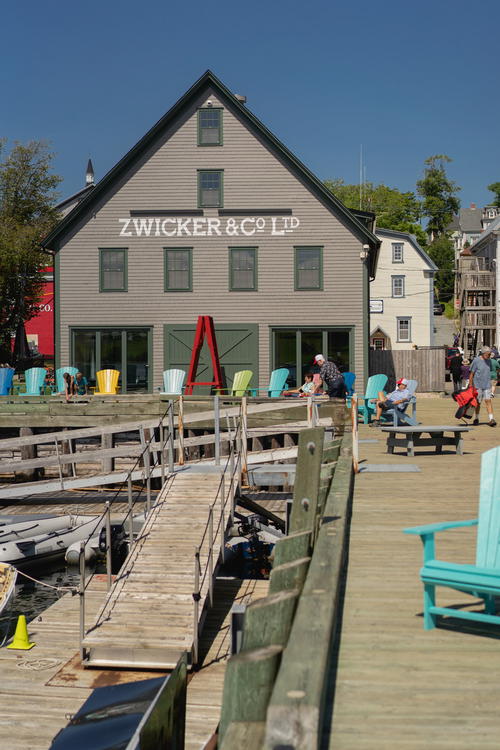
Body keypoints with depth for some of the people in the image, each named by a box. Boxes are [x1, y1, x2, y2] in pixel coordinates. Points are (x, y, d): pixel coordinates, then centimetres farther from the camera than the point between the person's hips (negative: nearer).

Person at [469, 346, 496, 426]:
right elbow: (471, 374, -7)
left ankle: (491, 419, -13)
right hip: (477, 385, -4)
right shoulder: (476, 360, -9)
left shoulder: (488, 361, 8)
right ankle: (477, 418, 24)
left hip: (487, 385, 4)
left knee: (488, 401, -7)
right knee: (478, 402, 7)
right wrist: (470, 386, -9)